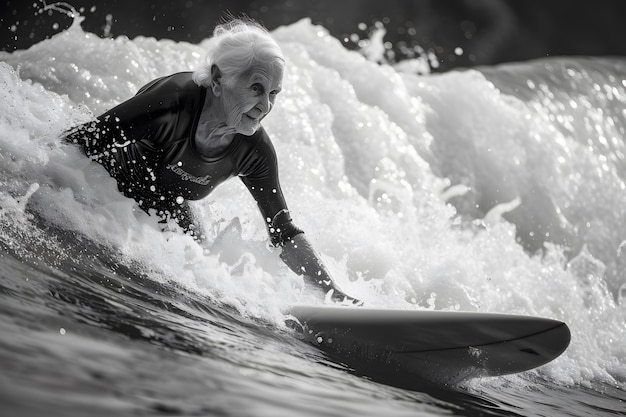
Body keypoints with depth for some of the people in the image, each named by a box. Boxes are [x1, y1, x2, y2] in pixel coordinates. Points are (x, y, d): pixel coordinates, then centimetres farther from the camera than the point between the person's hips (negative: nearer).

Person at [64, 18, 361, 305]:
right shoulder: (174, 98, -36)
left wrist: (332, 293, -18)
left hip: (164, 209, 4)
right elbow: (78, 142, -26)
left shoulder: (255, 152, -20)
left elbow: (283, 233, -11)